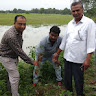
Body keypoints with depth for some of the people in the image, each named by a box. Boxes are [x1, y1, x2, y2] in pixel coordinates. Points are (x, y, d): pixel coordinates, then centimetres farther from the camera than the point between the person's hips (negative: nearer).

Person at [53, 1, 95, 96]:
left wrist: (88, 59, -19)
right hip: (67, 57, 6)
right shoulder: (70, 23, 9)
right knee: (67, 79, 18)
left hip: (78, 59, -6)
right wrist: (57, 53, 17)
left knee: (78, 81, 6)